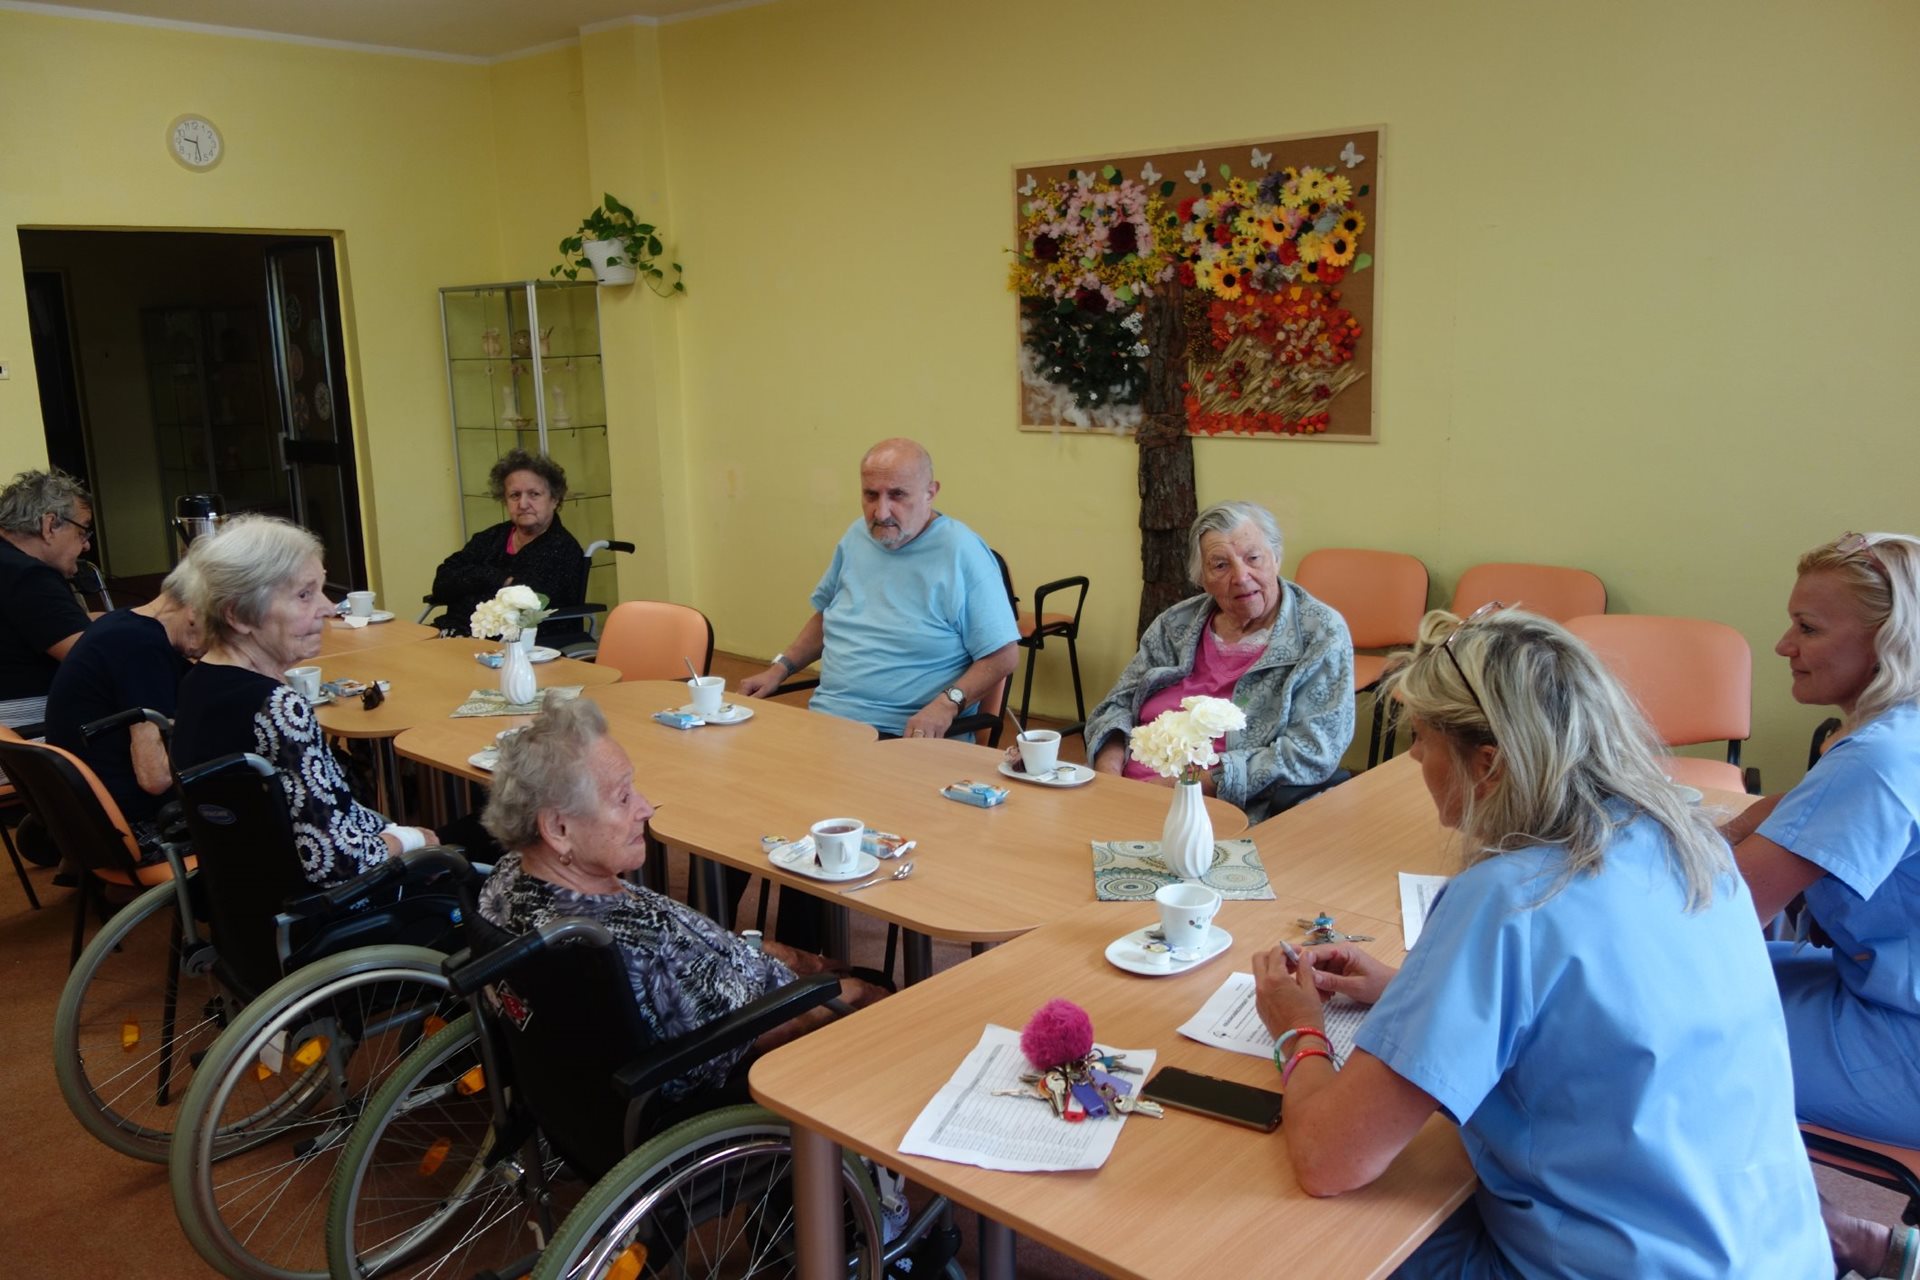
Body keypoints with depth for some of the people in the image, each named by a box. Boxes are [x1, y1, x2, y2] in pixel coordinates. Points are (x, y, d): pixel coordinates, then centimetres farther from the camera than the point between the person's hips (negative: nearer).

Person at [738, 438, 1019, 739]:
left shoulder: (962, 553, -8)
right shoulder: (856, 536, 15)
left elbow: (1002, 654, -7)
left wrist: (947, 704, -21)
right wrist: (780, 668, 18)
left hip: (905, 735, -6)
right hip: (823, 722, 6)